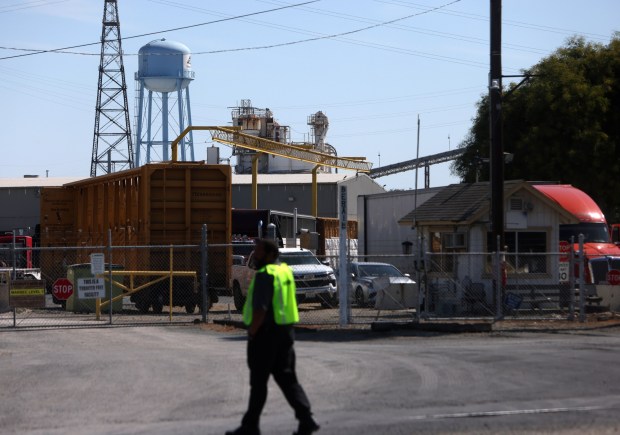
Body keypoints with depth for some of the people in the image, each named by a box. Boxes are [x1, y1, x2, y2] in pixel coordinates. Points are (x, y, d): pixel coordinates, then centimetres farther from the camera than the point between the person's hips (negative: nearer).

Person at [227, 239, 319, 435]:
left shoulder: (265, 275, -16)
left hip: (266, 333, -8)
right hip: (285, 331, 8)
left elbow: (260, 309, -24)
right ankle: (305, 419, -1)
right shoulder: (285, 271, 13)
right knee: (286, 378, 9)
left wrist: (252, 332, -14)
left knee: (258, 381, 1)